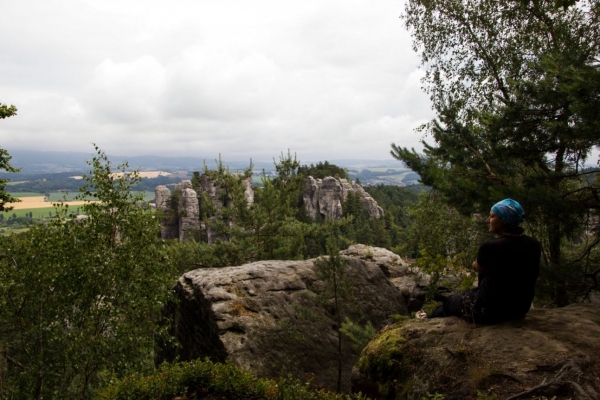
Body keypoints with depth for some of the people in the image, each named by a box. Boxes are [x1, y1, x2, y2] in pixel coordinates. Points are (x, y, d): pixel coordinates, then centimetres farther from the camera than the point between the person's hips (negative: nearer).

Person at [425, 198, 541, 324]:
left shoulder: (491, 246, -24)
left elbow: (476, 267, -2)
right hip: (520, 309, 7)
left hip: (489, 310, -6)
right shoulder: (534, 245, -5)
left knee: (450, 301, 22)